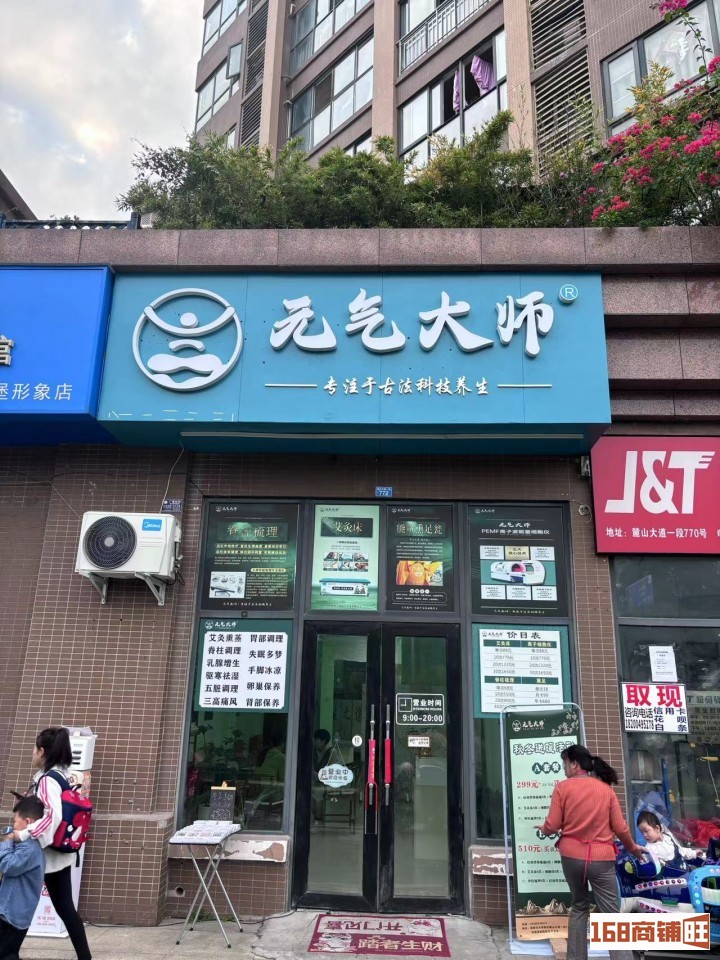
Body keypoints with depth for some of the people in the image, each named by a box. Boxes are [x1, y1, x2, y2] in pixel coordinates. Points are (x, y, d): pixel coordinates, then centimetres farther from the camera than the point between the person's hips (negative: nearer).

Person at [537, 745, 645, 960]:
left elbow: (552, 826, -6)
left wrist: (543, 829, 17)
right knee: (612, 914, 1)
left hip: (571, 856, 1)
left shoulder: (563, 787, -4)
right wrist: (632, 847, 20)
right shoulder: (605, 788, 1)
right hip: (601, 857, 0)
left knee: (579, 906, 20)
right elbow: (620, 827, 1)